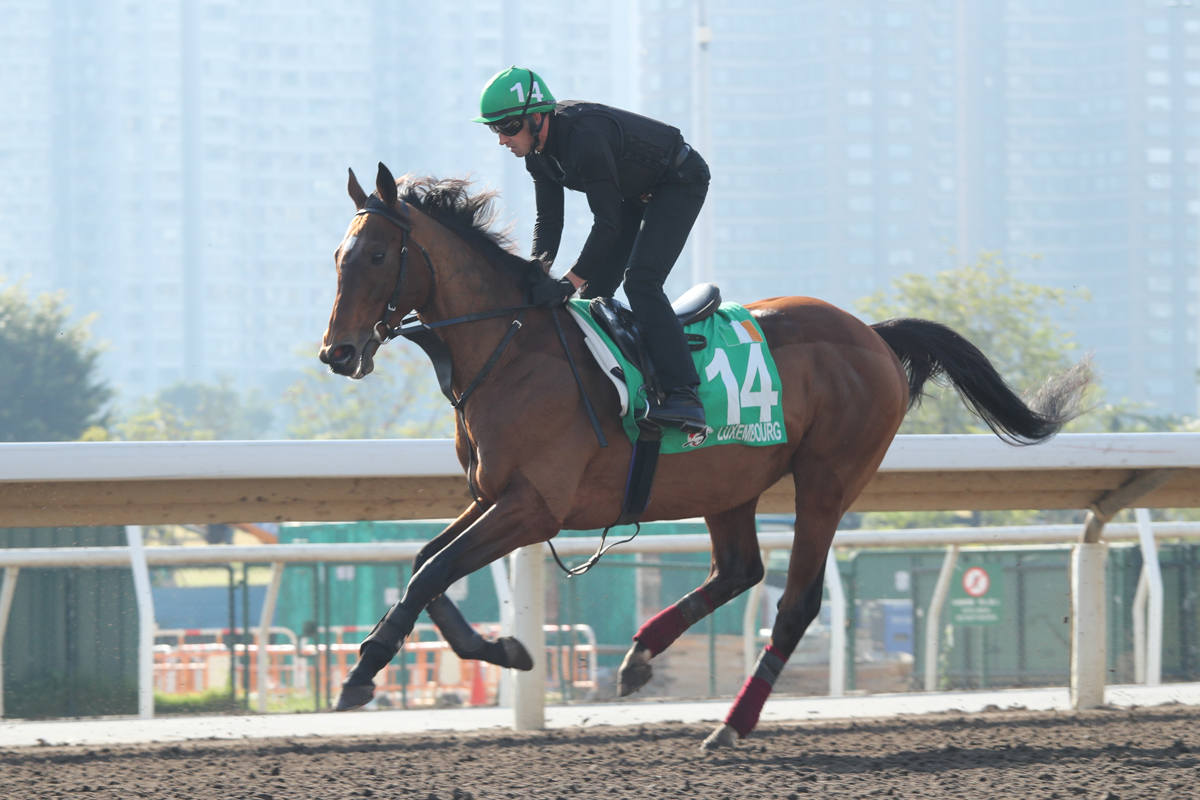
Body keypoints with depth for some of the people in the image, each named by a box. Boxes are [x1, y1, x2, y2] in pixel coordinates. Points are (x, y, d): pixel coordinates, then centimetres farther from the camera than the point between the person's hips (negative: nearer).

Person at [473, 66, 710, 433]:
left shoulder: (585, 137, -36)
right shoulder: (538, 149, -8)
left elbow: (607, 223, -35)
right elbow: (548, 219, -3)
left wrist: (569, 283, -38)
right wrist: (538, 274, -19)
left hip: (681, 180, -9)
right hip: (635, 193, 9)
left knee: (640, 279, -25)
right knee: (593, 290, 6)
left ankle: (683, 396, -33)